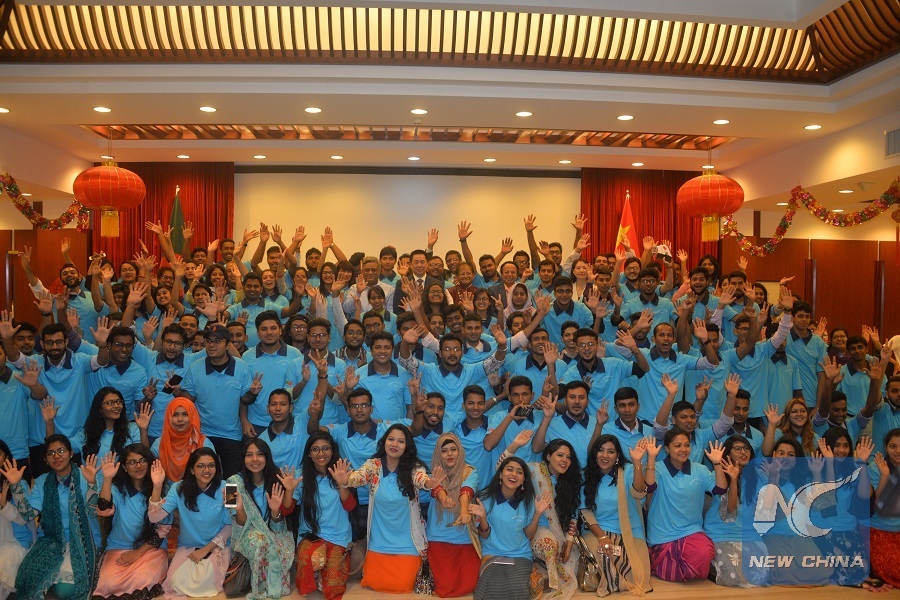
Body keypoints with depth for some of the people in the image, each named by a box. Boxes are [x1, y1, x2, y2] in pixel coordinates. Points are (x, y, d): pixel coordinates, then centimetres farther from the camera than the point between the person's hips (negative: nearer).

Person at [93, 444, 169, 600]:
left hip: (151, 547, -1)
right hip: (119, 548, 1)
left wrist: (138, 553, -11)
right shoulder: (117, 488, 2)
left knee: (143, 581, -30)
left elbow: (162, 529, -3)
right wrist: (107, 479, -30)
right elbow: (104, 511, -20)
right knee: (109, 583, -26)